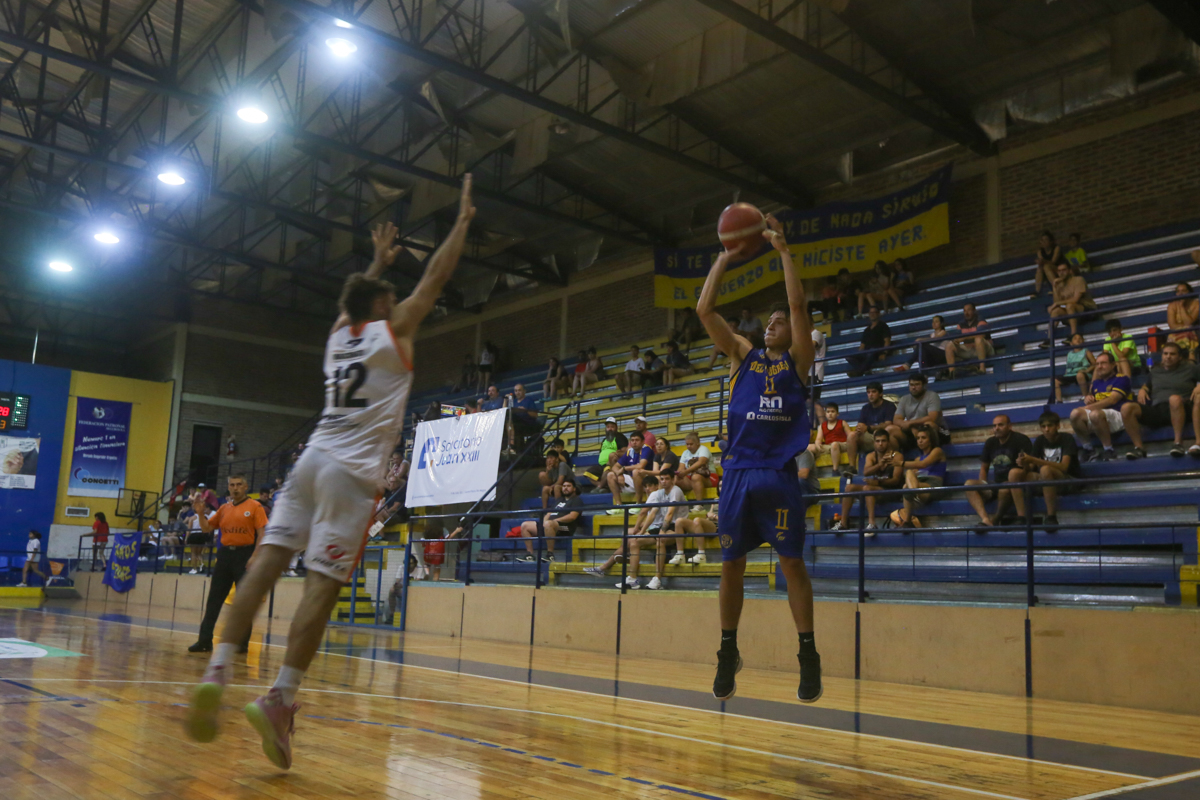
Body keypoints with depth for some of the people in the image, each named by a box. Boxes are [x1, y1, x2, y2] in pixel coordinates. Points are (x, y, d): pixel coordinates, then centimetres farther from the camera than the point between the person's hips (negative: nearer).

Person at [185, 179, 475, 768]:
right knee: (323, 581, -10)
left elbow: (358, 298, 41)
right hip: (354, 470, -6)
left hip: (313, 458, 6)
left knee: (269, 558, -2)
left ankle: (217, 672, -13)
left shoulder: (340, 333, 18)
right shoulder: (393, 331, 3)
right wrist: (463, 221, 16)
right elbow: (435, 277, 7)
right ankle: (279, 698, -16)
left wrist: (378, 262, 54)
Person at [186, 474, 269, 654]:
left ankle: (243, 642, 7)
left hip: (244, 554, -5)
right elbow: (207, 528, 17)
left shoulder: (254, 507, -2)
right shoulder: (224, 508, 14)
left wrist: (254, 556, -16)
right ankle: (205, 640, 11)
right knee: (213, 599, 6)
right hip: (225, 554, 5)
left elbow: (261, 534, -7)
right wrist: (201, 514, -1)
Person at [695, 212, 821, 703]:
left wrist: (782, 249, -2)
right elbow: (704, 310, 8)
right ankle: (728, 653, 20)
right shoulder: (743, 355, 15)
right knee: (731, 563, 7)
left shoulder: (798, 359, 9)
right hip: (738, 472, 3)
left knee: (792, 561, -1)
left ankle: (808, 657, 8)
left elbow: (798, 304, -4)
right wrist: (725, 257, 6)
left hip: (779, 474, -3)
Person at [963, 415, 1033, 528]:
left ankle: (997, 517, -14)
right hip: (996, 484, 6)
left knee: (1004, 487, -40)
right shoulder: (990, 442, 14)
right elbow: (984, 467, 20)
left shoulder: (1020, 439, -5)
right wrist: (983, 485, 4)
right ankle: (985, 519, -39)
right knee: (969, 484, -18)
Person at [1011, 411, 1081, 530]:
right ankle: (1021, 518, -23)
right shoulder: (1040, 441, 7)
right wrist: (1025, 464, -22)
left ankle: (1051, 517, -32)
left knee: (1045, 469, -37)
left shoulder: (1066, 439, -9)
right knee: (1014, 473, -14)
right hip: (1044, 481, 6)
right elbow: (1031, 469, 3)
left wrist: (1033, 460, -30)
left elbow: (1063, 467, -23)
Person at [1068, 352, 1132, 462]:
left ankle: (1109, 451, -24)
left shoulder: (1120, 379, 7)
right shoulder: (1096, 383, 26)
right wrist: (1087, 398, 3)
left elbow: (1112, 400, -7)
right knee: (1075, 413, -24)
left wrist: (1088, 407, -14)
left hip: (1117, 416, -6)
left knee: (1095, 414, -38)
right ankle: (1087, 448, -15)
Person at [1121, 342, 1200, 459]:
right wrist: (1142, 390, 18)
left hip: (1178, 409, -3)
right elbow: (1148, 385, 41)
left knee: (1175, 399, -42)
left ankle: (1178, 442, -33)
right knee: (1126, 408, -25)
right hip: (1156, 409, 3)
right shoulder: (1155, 370, 26)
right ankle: (1139, 448, -25)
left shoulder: (1189, 368, 16)